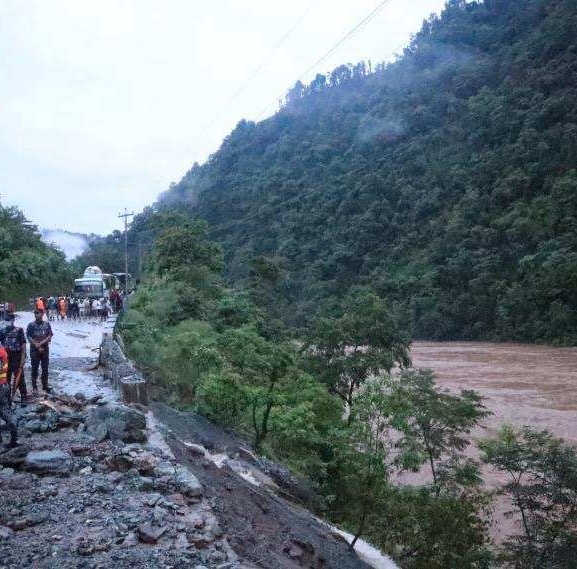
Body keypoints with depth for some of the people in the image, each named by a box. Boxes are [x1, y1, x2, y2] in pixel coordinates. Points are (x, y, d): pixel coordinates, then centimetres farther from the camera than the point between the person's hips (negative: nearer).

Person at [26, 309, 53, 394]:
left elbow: (49, 337, -5)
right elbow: (29, 338, -7)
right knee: (35, 369, 3)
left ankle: (45, 386, 17)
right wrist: (37, 346, -14)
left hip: (45, 350, 1)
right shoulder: (31, 325, -3)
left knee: (45, 369, 7)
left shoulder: (47, 324, 0)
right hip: (34, 350, -1)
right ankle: (34, 387, 10)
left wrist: (40, 343, -18)